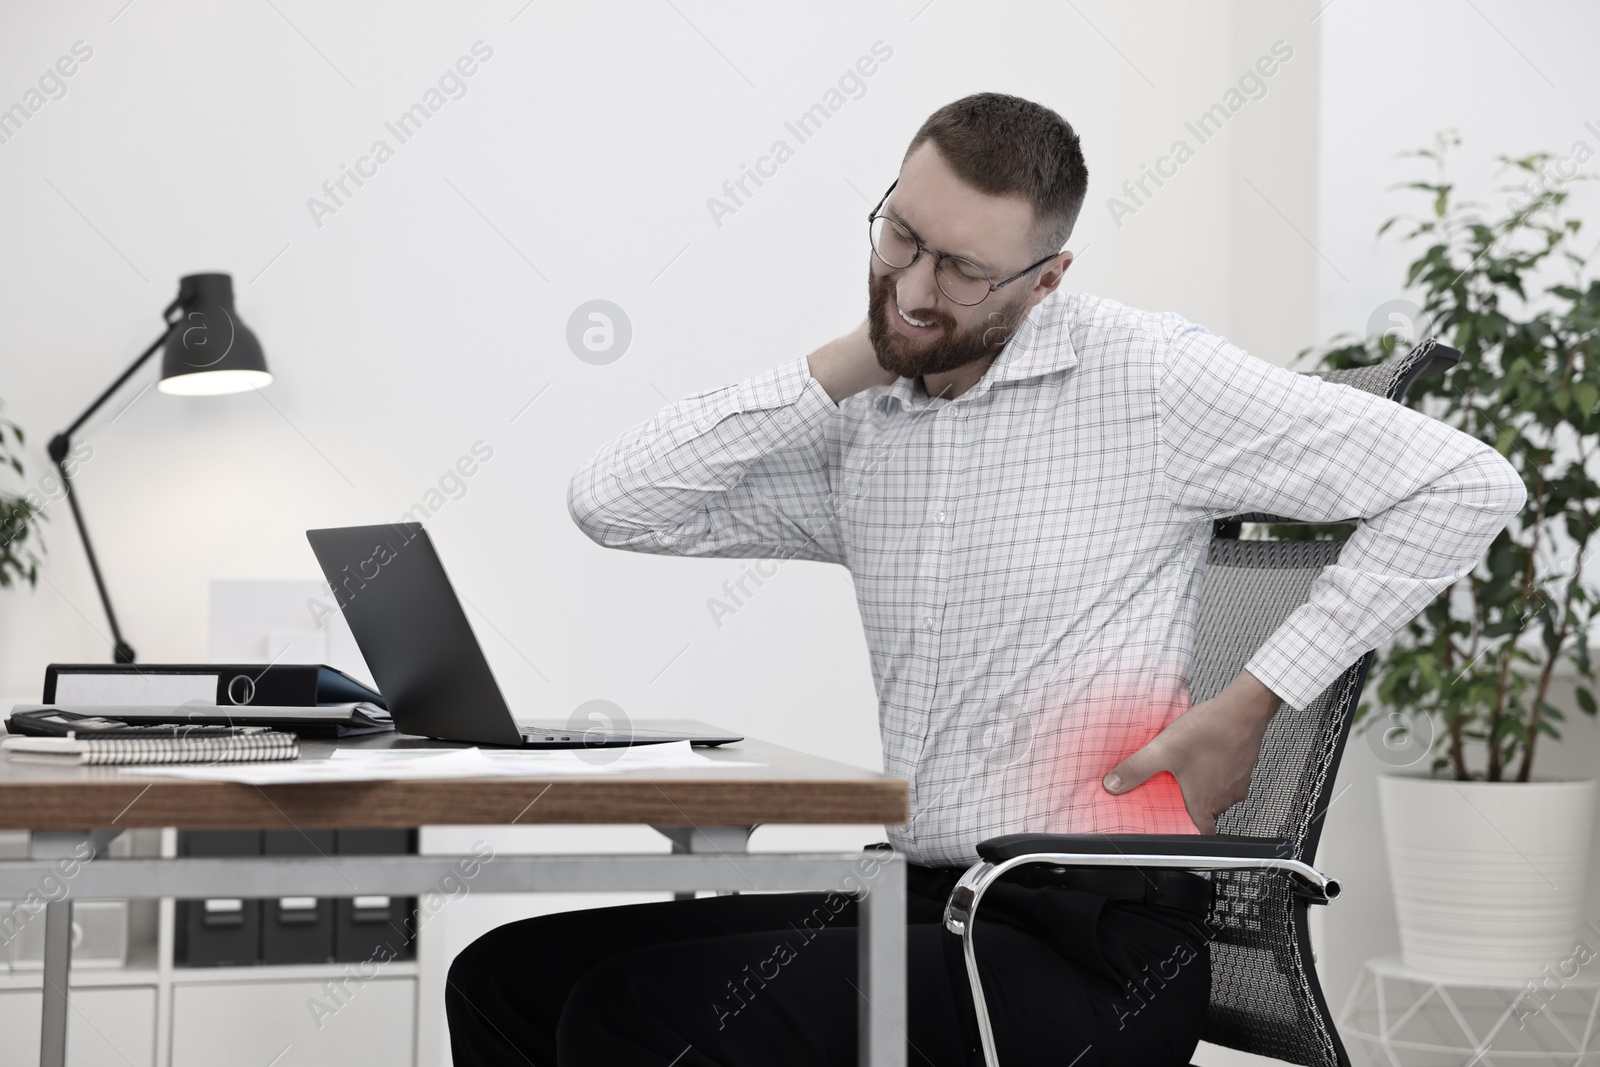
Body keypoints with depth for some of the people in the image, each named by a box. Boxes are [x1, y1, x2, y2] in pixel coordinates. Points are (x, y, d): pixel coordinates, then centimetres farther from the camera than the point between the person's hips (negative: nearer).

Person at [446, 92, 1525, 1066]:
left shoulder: (1145, 375, -8)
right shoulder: (858, 427, 10)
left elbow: (1466, 482, -10)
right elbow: (614, 503, 1)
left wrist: (1248, 706, -11)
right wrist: (845, 364, -2)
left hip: (1092, 946, -7)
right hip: (916, 905, 7)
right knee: (508, 978, -1)